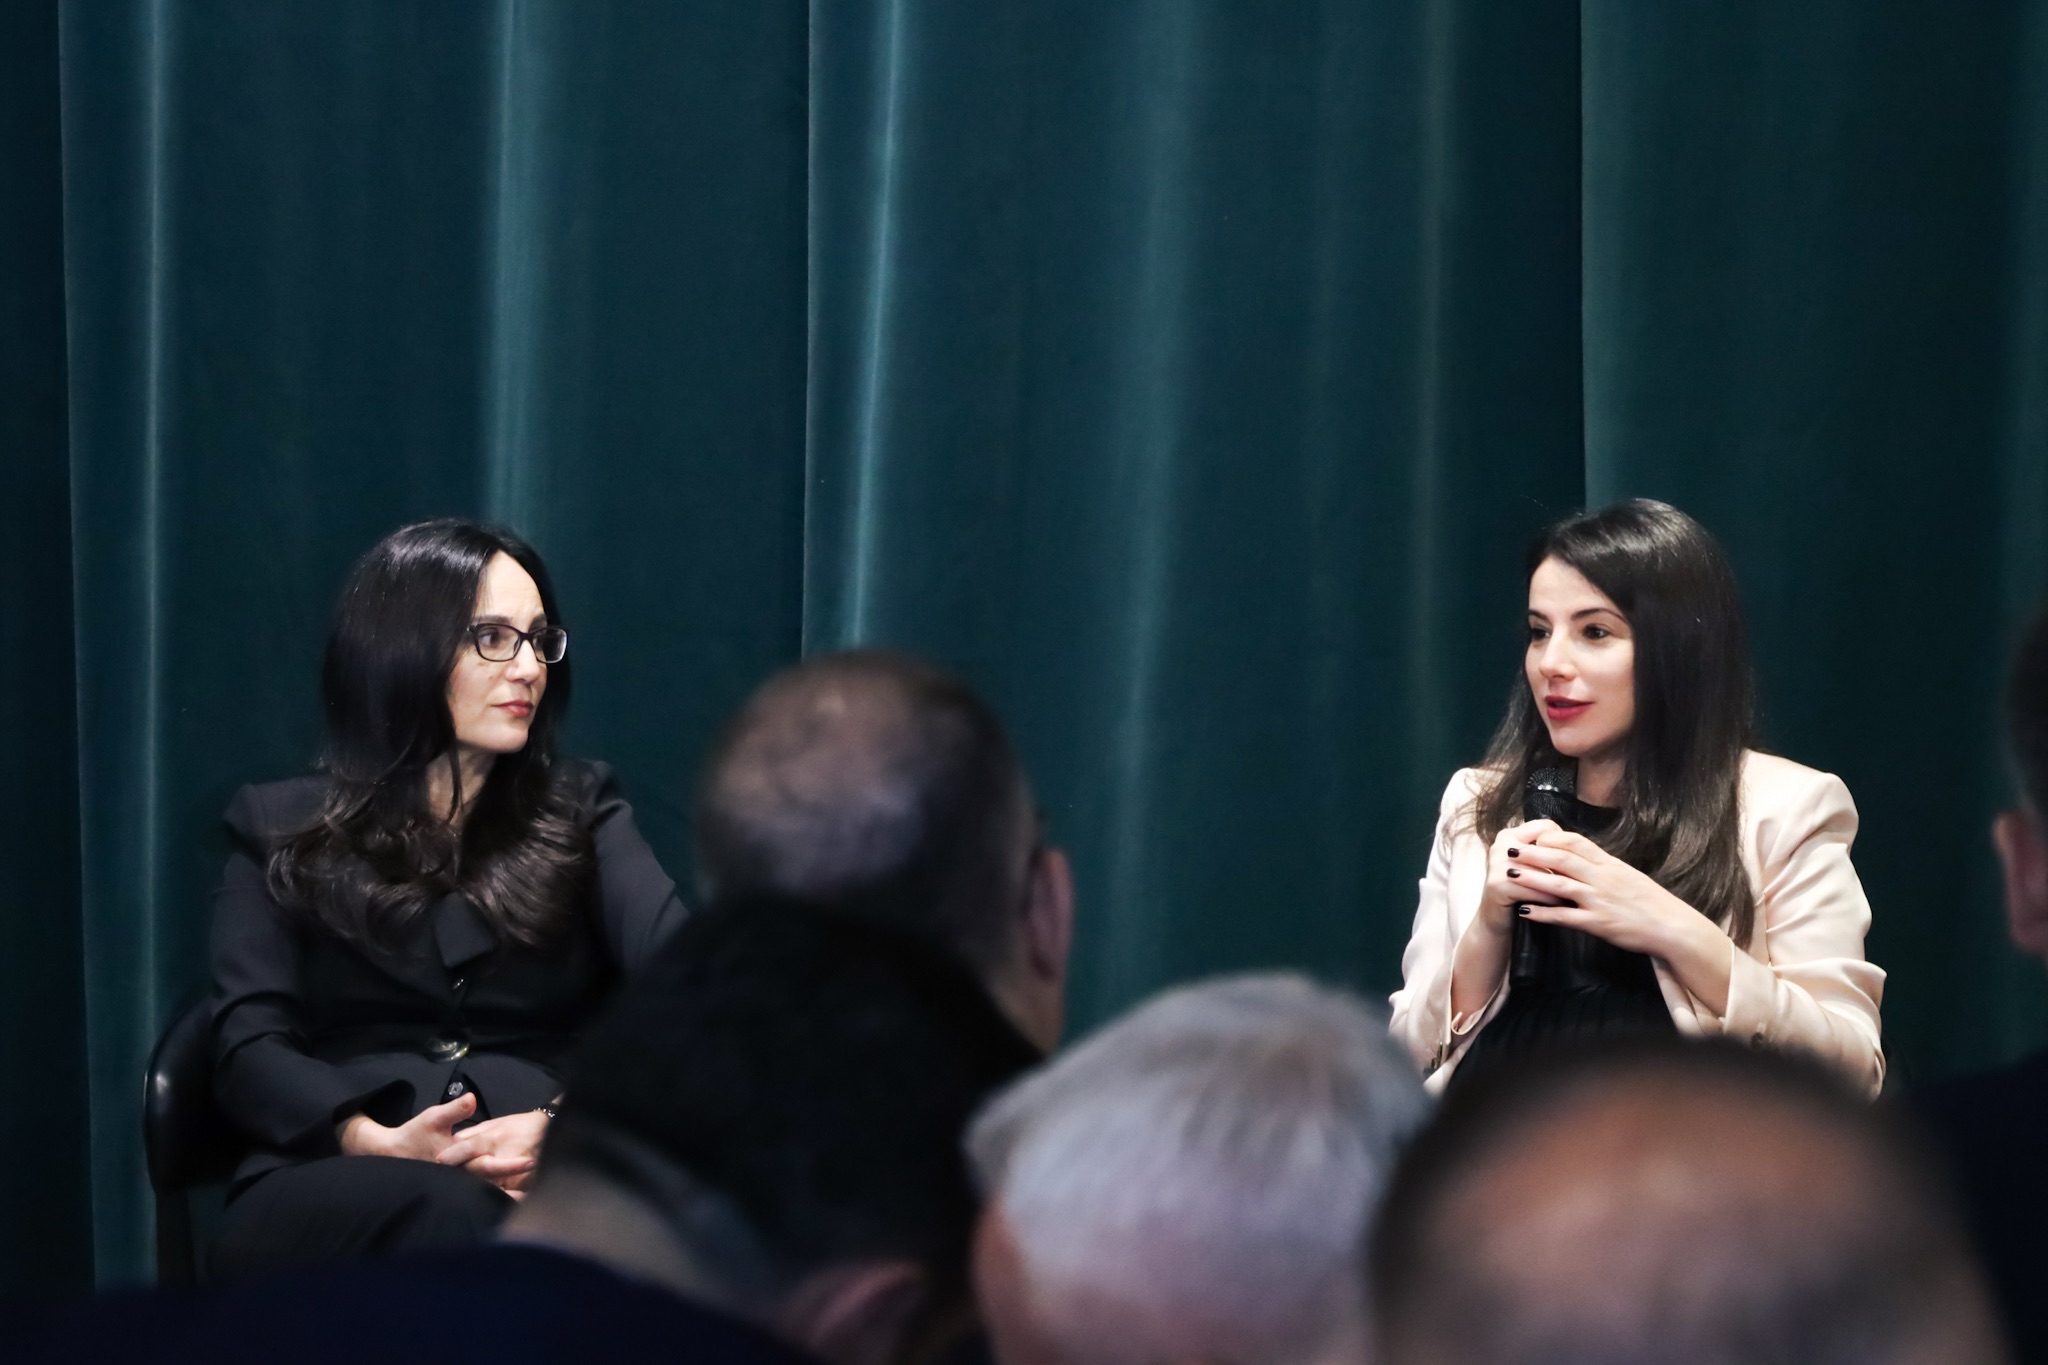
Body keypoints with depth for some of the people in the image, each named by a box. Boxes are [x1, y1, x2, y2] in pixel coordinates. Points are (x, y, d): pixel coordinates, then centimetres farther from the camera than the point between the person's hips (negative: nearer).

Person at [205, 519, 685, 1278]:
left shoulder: (581, 813, 22)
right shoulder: (280, 831, 19)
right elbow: (248, 1050, 6)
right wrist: (380, 1145, -16)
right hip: (330, 1190, -1)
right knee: (446, 1212, -40)